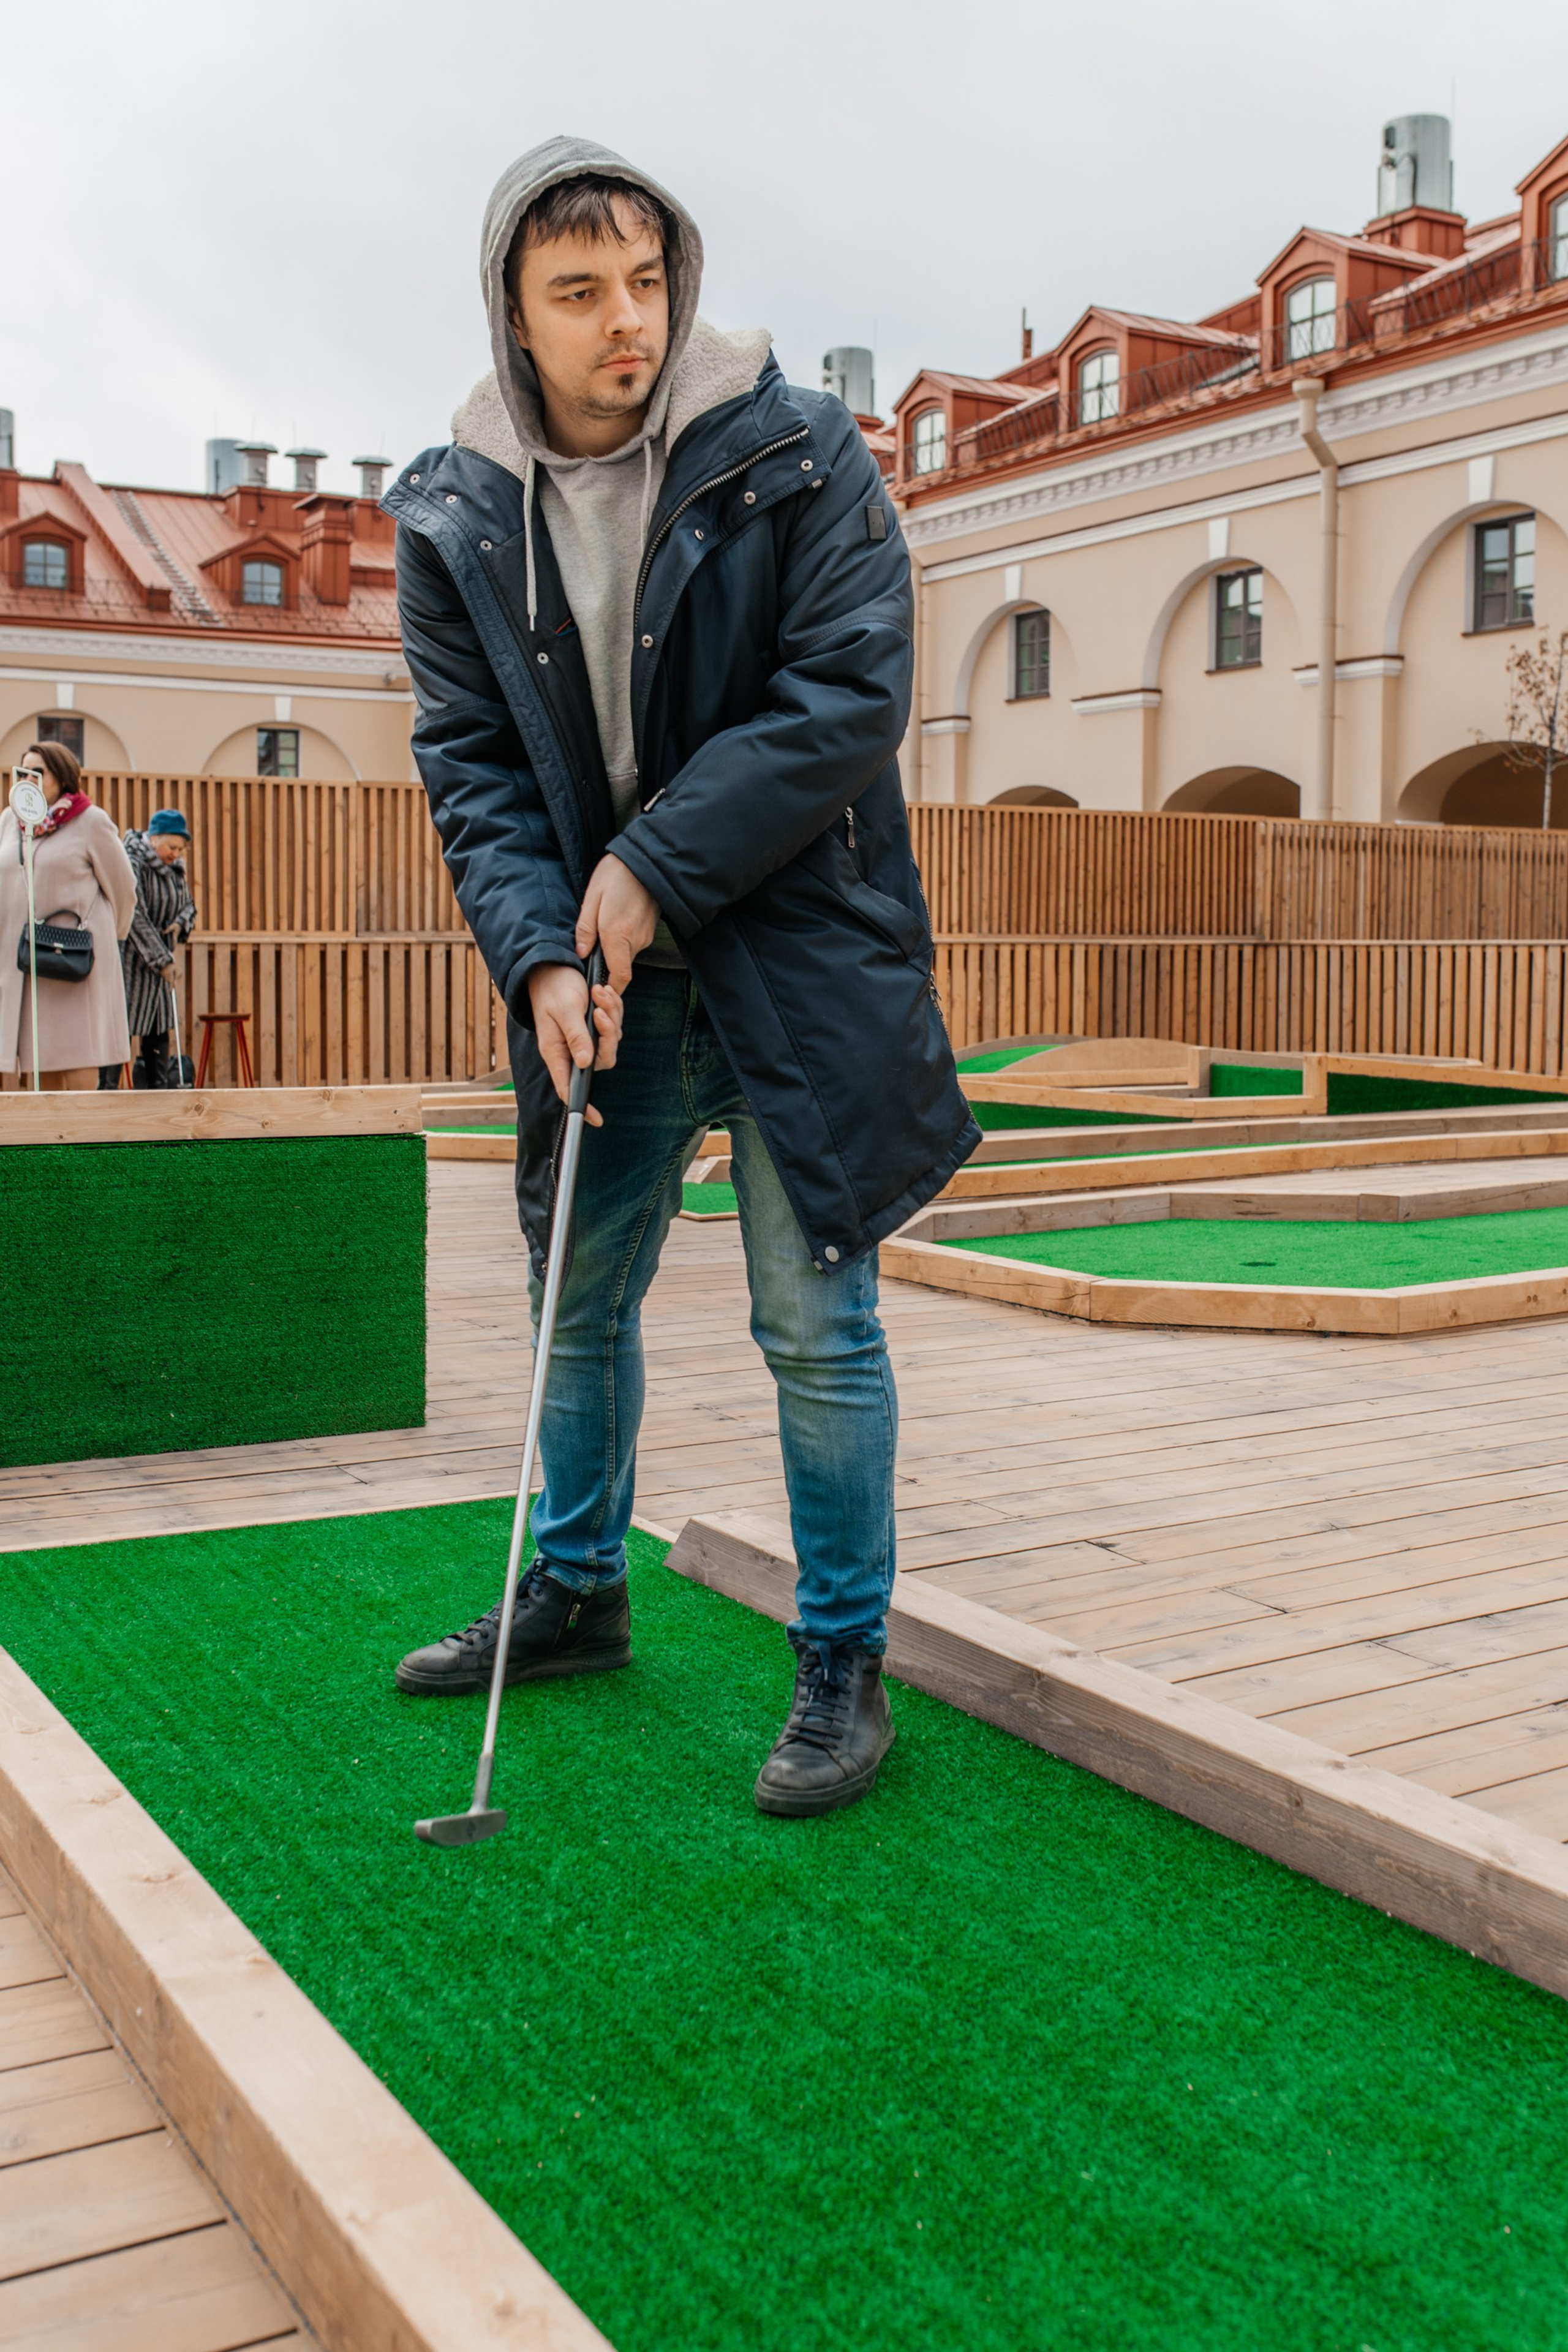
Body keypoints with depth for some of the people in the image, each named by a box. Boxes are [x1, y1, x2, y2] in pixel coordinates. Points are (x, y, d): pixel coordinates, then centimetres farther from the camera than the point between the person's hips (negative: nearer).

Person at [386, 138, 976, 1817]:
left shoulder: (797, 456, -7)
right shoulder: (454, 514, 3)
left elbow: (849, 700, -13)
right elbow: (468, 761, 2)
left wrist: (656, 868, -16)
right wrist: (542, 951, -13)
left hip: (798, 952, -4)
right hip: (597, 964, 4)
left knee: (815, 1322, -3)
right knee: (580, 1295, 14)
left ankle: (845, 1666, 12)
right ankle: (578, 1595, 35)